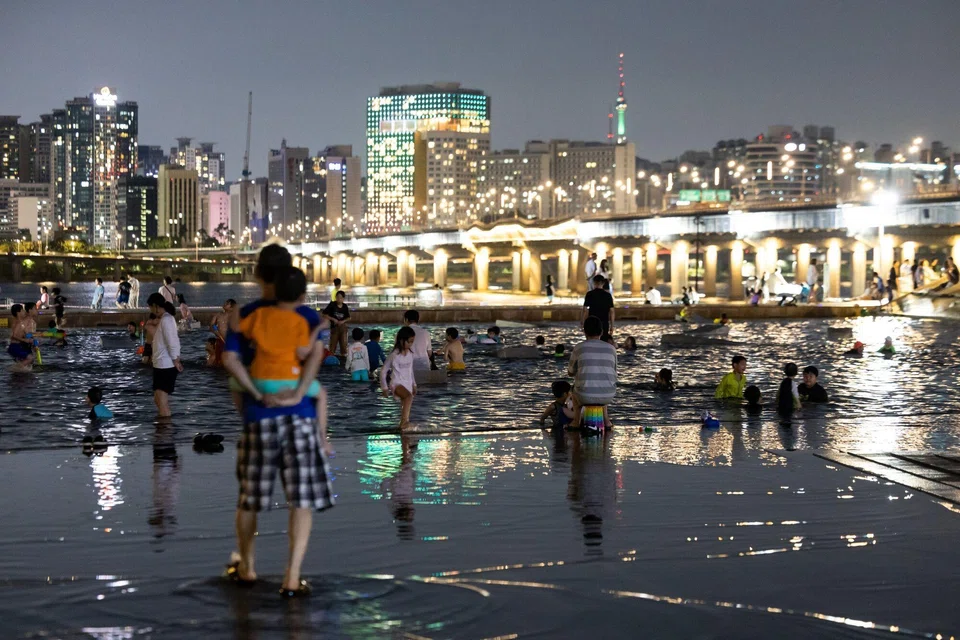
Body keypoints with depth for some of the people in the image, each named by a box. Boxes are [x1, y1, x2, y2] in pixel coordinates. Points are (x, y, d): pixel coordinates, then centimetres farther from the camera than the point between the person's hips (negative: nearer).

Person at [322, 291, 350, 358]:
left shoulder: (345, 306, 1)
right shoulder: (332, 305, -9)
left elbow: (348, 317, 11)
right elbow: (324, 314, -8)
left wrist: (343, 321, -9)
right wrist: (333, 319, -15)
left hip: (343, 327, 3)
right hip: (334, 327, -3)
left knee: (344, 343, 3)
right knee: (333, 343, 3)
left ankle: (344, 356, 12)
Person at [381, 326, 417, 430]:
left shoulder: (410, 354, 6)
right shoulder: (394, 355, -13)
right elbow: (383, 371, -7)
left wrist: (414, 384, 23)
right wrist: (385, 388, -5)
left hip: (408, 384, 8)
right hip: (397, 383, -8)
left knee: (406, 406, 8)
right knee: (409, 397, -36)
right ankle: (404, 422, -44)